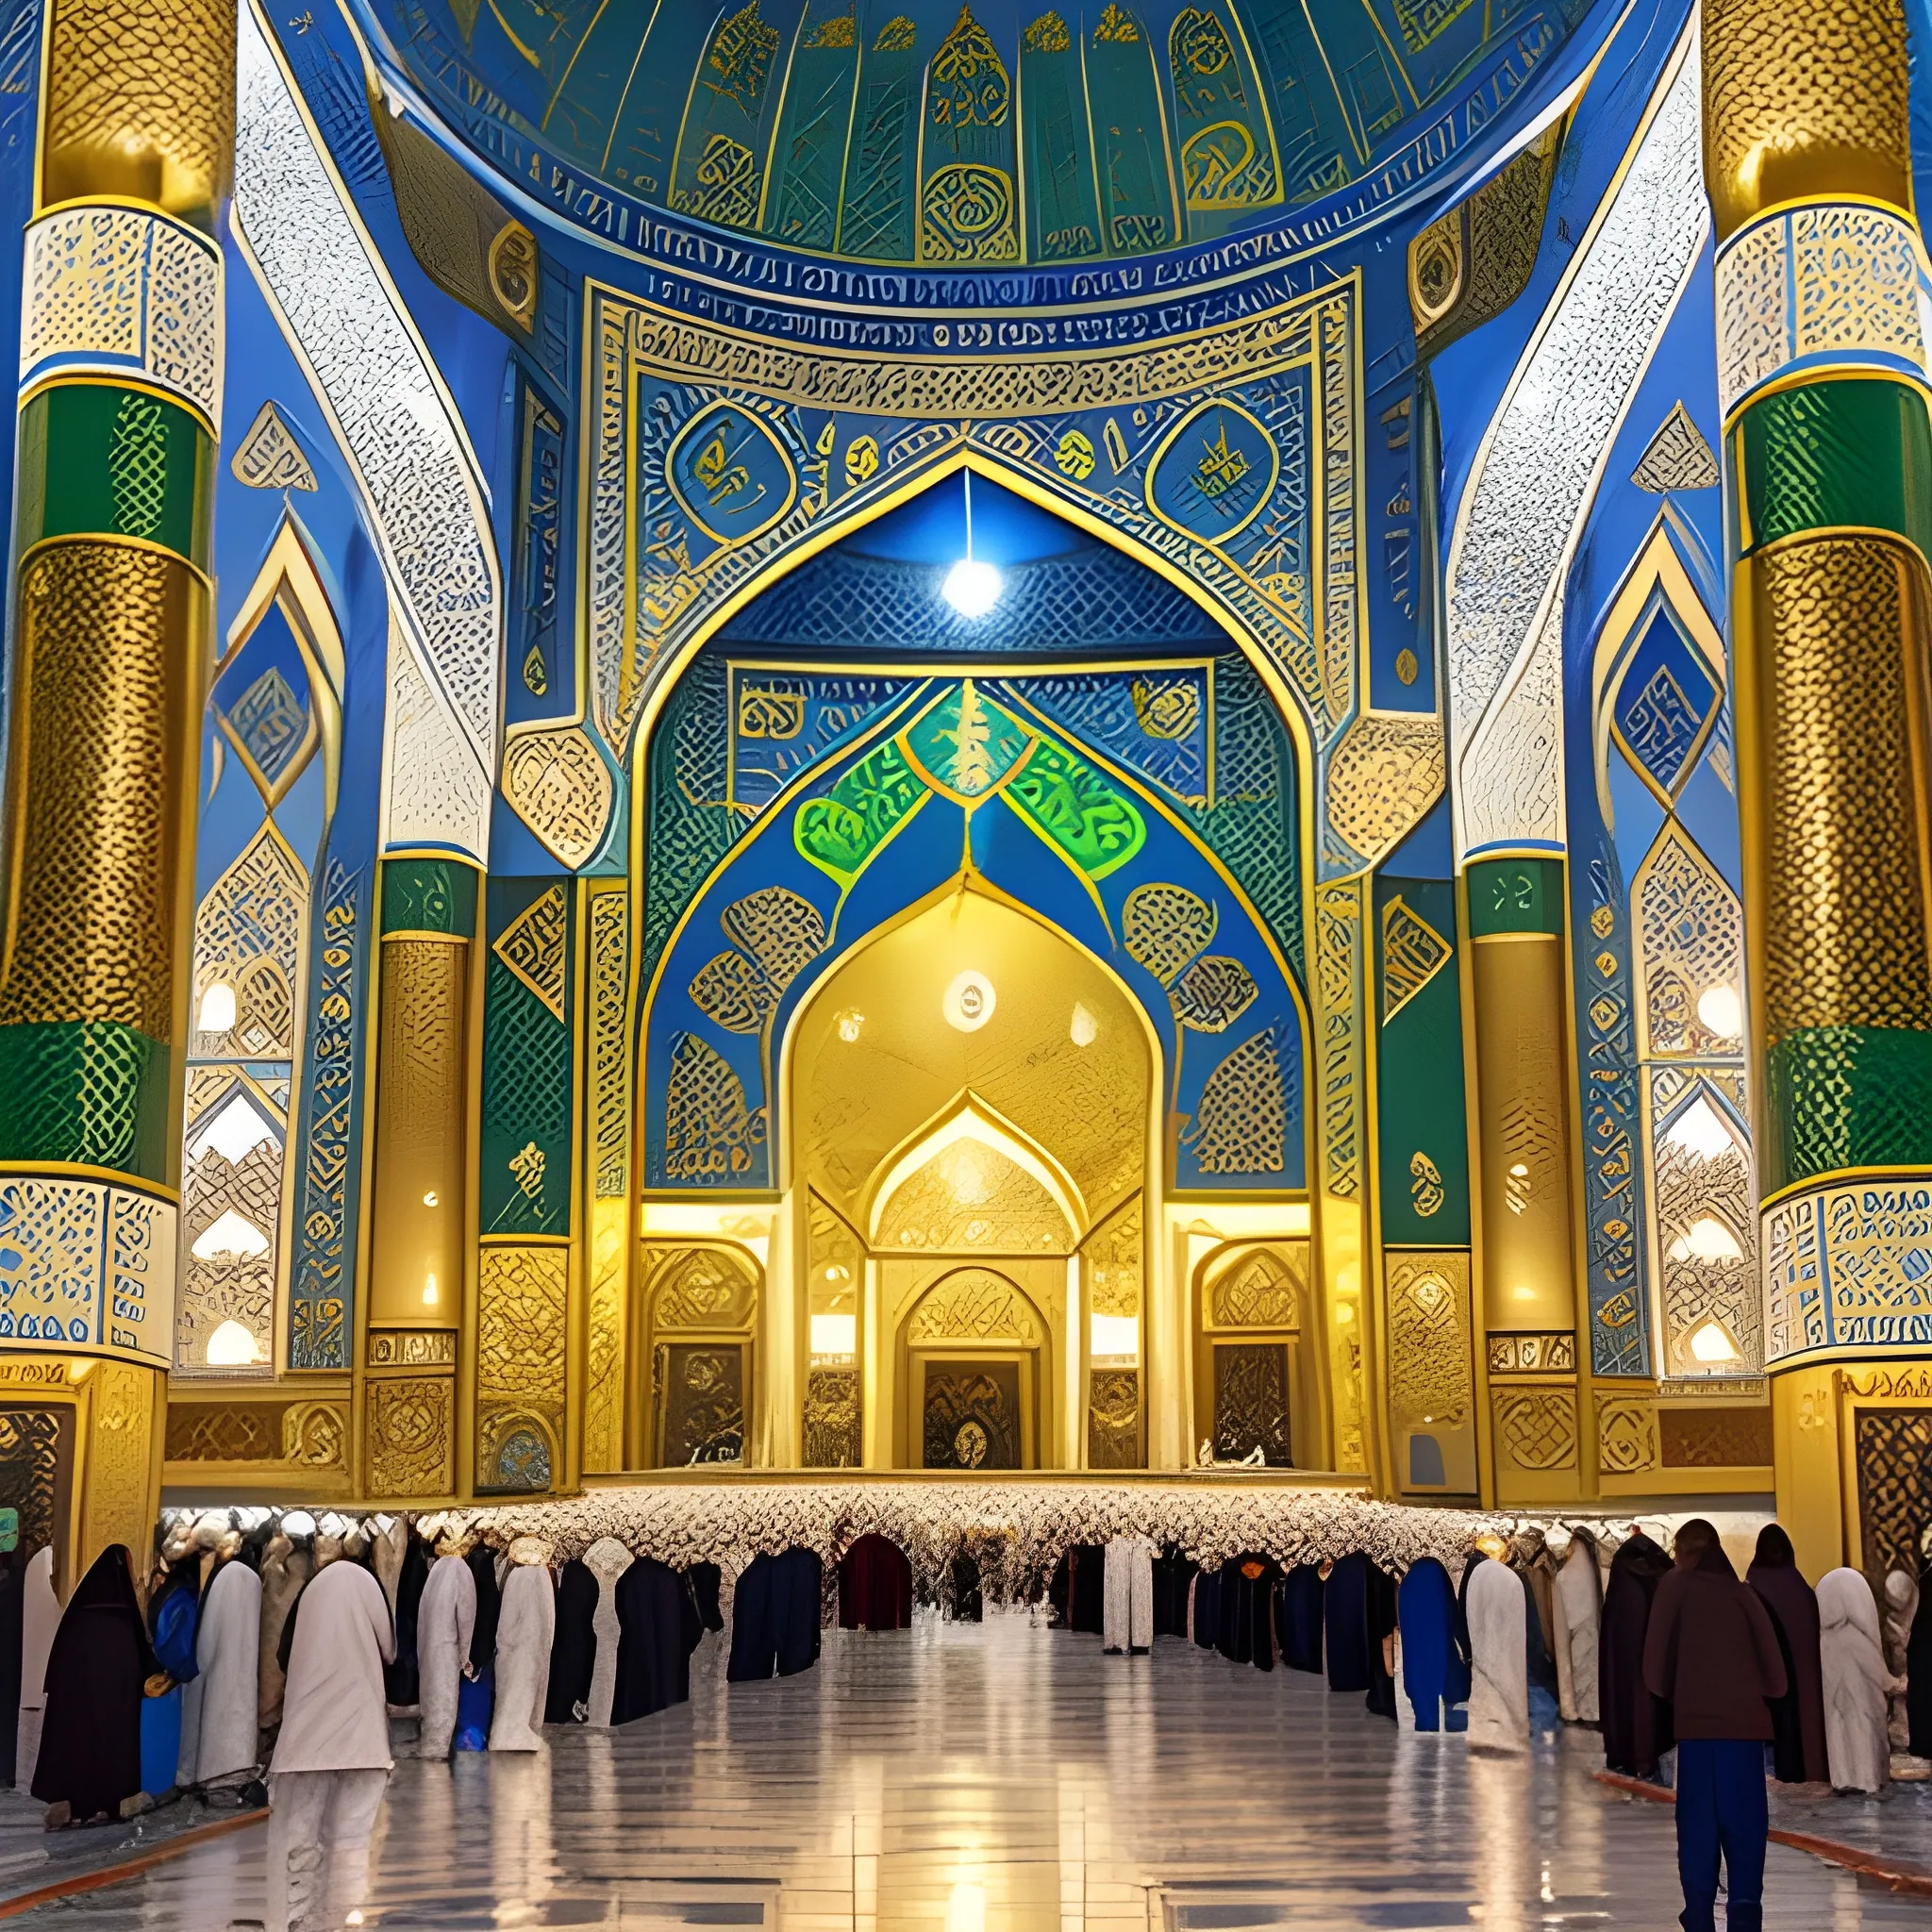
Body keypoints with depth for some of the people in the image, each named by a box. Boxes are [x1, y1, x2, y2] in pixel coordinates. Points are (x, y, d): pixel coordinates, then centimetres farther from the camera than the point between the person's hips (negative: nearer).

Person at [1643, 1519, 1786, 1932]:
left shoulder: (1675, 1586, 6)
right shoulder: (1743, 1591, 9)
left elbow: (1655, 1657, 2)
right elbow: (1773, 1663, 5)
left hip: (1697, 1719, -1)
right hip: (1746, 1720, 1)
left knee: (1698, 1822, 3)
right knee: (1745, 1821, 4)